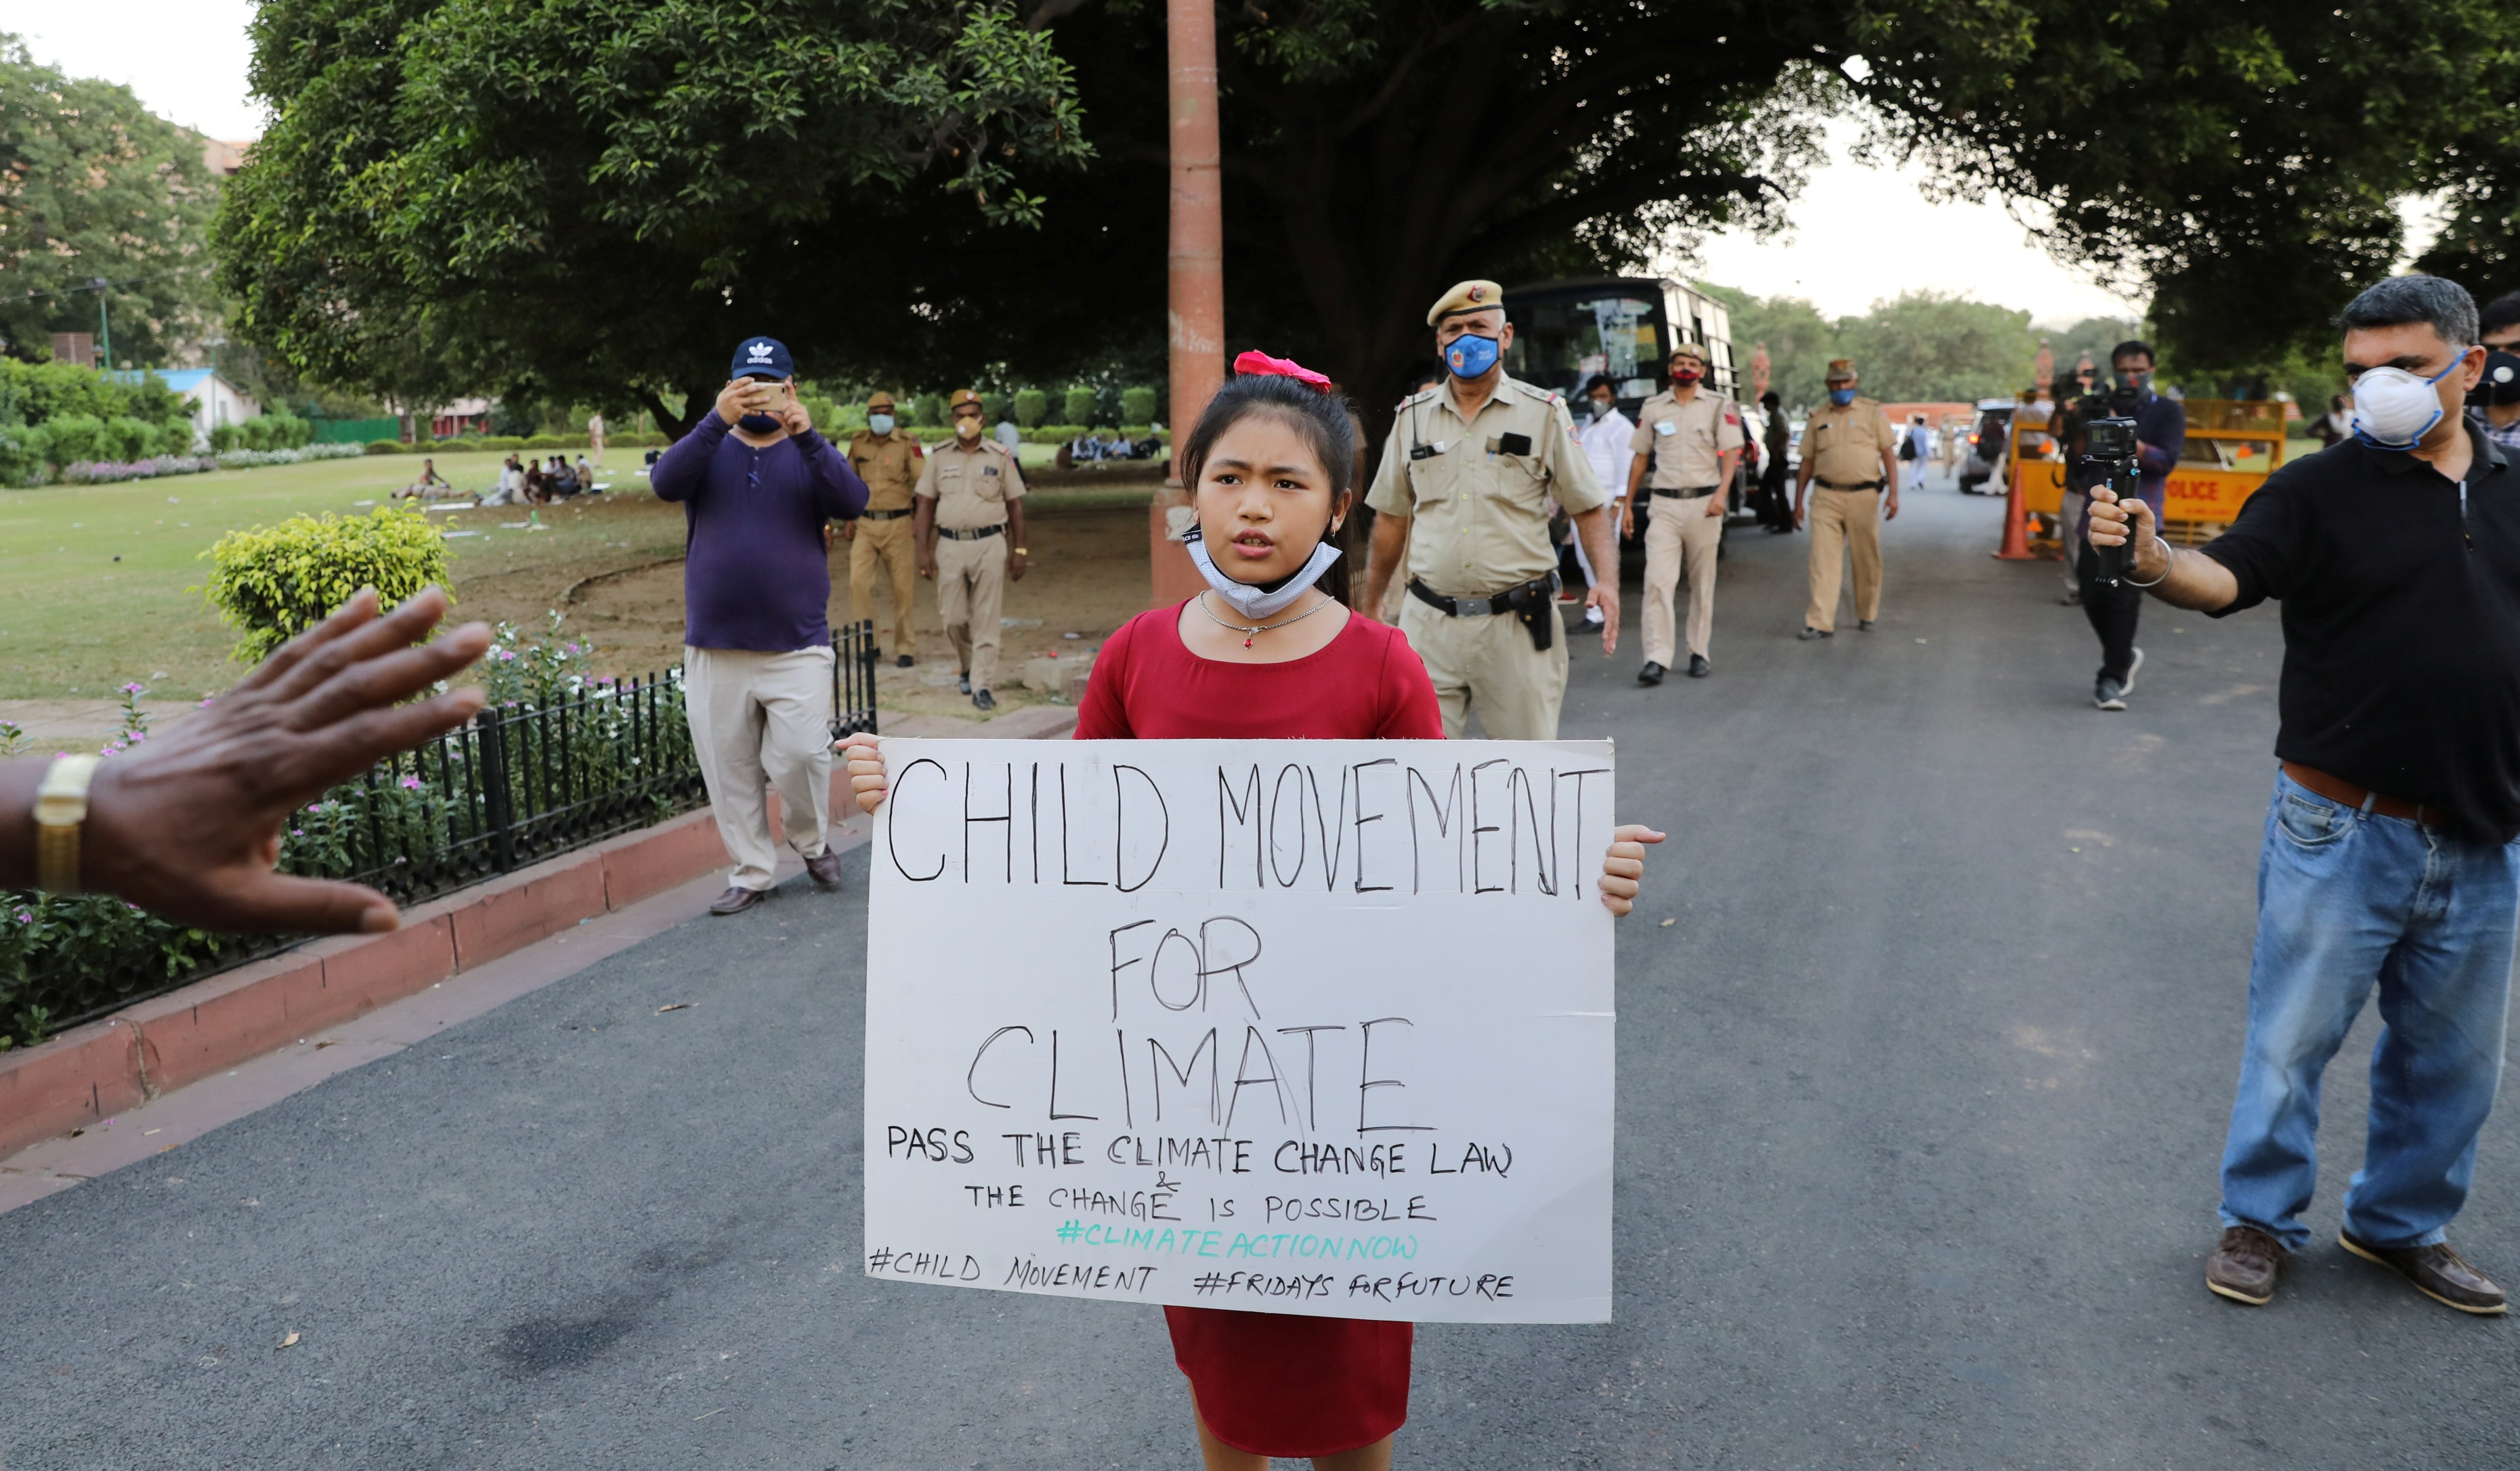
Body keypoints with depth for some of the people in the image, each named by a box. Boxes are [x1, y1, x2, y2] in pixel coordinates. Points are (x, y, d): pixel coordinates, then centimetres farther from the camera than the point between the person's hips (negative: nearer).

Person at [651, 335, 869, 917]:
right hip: (714, 649, 2)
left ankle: (813, 842, 18)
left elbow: (852, 502, -14)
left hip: (797, 647, -2)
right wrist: (718, 421, -29)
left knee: (800, 755, -10)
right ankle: (751, 872, 21)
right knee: (729, 769, 6)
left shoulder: (809, 455, 6)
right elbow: (666, 483, -14)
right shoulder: (710, 450, 7)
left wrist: (807, 435, -29)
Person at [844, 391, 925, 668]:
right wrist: (848, 519, 16)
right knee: (858, 582, -7)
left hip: (899, 524, -3)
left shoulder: (908, 444, -2)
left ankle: (905, 649, 12)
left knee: (904, 588, 1)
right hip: (866, 524, 3)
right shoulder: (858, 443, 9)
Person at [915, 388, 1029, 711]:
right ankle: (968, 666, 31)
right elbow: (926, 505, 9)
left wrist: (1019, 550, 2)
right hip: (950, 545, 2)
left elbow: (1015, 505, 7)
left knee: (985, 620, -3)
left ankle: (981, 686, 1)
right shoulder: (940, 458, 8)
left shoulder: (1000, 457, 5)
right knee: (952, 618, 5)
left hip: (990, 545, -2)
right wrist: (924, 550, 1)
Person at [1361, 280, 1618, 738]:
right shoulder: (1413, 417, 10)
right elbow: (1392, 517, 17)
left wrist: (1607, 580, -14)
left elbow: (1588, 509, 2)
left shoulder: (1543, 413, 3)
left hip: (1518, 627, -1)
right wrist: (1372, 601, 17)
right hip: (1429, 623, 2)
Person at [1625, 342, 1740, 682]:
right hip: (1664, 504, 1)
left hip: (1704, 504, -1)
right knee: (1658, 581, -11)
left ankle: (1699, 653, 15)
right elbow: (1640, 457, 15)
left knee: (1702, 584, 6)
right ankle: (1657, 658, -14)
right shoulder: (1653, 408, 10)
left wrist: (1721, 494, -20)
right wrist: (1628, 504, 12)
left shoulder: (1719, 406, 4)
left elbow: (1731, 453, -4)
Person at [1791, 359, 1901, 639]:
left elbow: (1889, 454, 3)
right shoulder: (1817, 420, 12)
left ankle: (1867, 615, 23)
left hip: (1863, 497, -1)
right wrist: (1798, 502, 12)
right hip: (1826, 498, 1)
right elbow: (1807, 462, 16)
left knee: (1867, 561, 7)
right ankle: (1821, 623, -9)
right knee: (1823, 560, -7)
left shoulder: (1873, 413, 6)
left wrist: (1894, 494, -7)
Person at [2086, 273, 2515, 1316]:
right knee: (2294, 1035, 5)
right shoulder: (2320, 490, -7)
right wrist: (2155, 562, -44)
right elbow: (2226, 577, -23)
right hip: (2344, 830, -4)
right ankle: (2260, 1221, 22)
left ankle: (2403, 1222, 35)